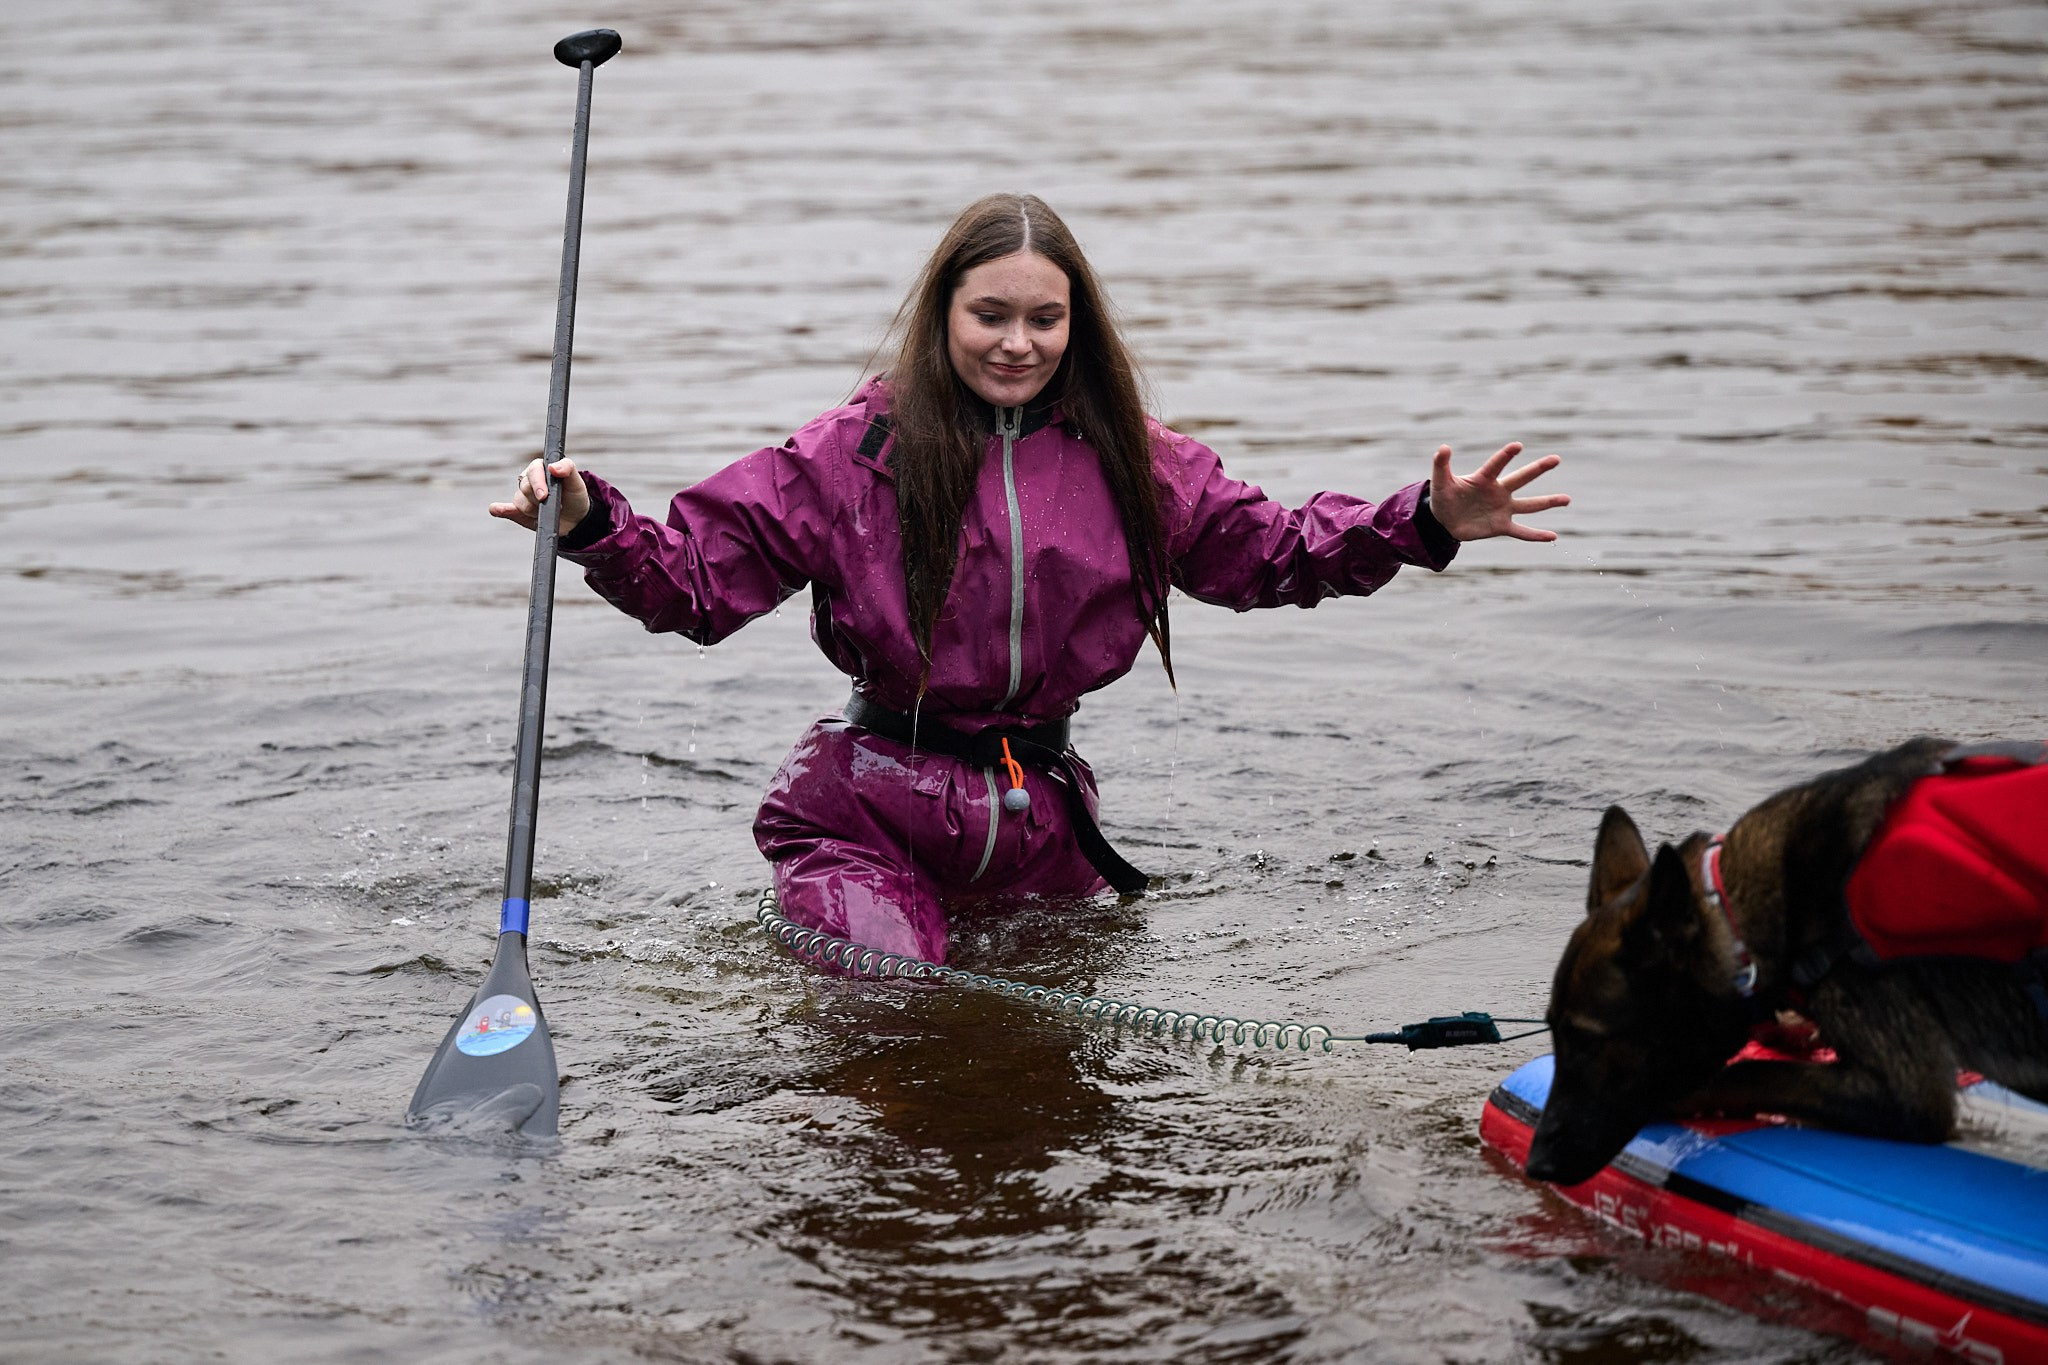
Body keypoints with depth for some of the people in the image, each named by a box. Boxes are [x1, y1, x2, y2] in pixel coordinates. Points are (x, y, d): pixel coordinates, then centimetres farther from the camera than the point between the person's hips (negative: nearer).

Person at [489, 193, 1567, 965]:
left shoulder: (1127, 463, 4)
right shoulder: (856, 452, -6)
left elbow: (1270, 550, 13)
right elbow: (698, 577, -6)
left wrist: (1428, 525, 1)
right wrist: (589, 523, -24)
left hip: (1042, 823, 4)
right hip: (870, 816, -4)